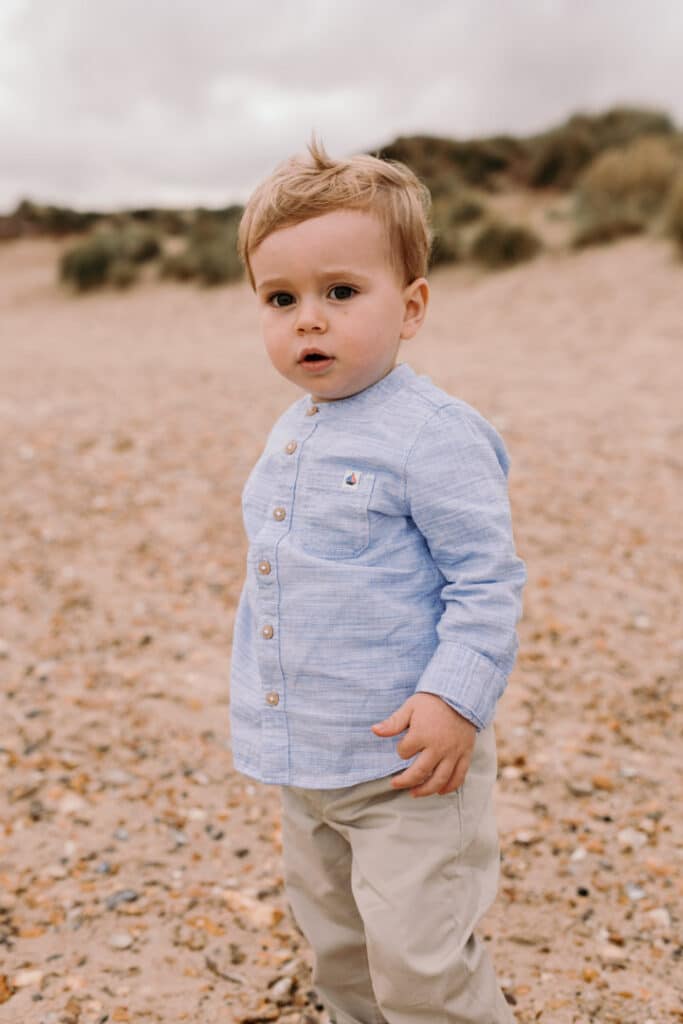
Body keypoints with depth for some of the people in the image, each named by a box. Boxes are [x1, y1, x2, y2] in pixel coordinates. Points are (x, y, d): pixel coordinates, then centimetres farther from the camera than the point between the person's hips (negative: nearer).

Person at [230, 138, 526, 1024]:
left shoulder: (433, 436, -18)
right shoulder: (290, 436, 8)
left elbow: (488, 579, -18)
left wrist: (454, 697, -27)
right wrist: (258, 701, 21)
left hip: (406, 758, -8)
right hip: (305, 763, 8)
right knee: (337, 949, 23)